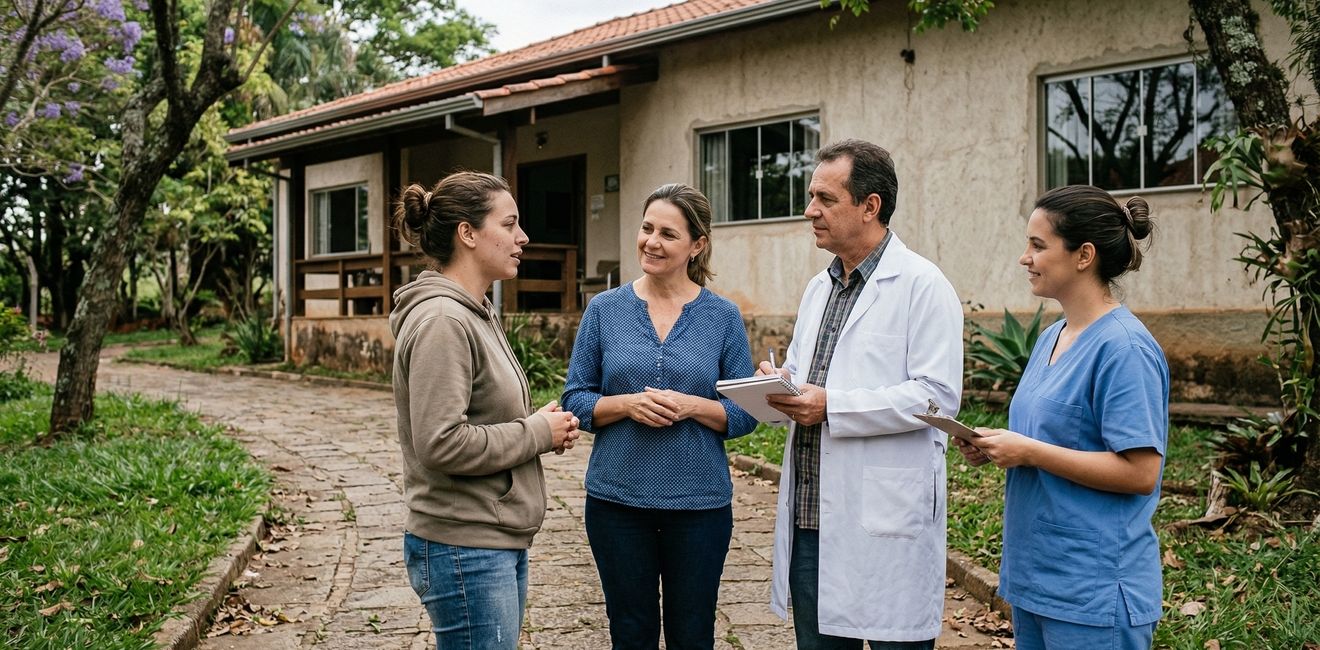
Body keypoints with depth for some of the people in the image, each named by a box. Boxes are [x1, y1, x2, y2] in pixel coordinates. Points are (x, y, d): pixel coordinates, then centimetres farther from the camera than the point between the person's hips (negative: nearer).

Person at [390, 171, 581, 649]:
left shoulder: (476, 314, 13)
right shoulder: (441, 321, -19)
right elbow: (441, 444, -26)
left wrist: (541, 425, 3)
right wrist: (537, 433, -15)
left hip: (501, 543, 10)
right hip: (466, 550, -10)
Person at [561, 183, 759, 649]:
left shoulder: (723, 316, -1)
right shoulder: (605, 309, 0)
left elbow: (745, 414, 0)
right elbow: (576, 401, 1)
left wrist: (692, 406, -18)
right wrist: (628, 404, -17)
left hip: (699, 502, 0)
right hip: (616, 500, 1)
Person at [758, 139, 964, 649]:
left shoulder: (922, 285, -10)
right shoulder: (819, 287, 16)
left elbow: (939, 395, -18)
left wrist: (832, 406, -20)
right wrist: (781, 384, 2)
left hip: (885, 519, -7)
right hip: (811, 513, 8)